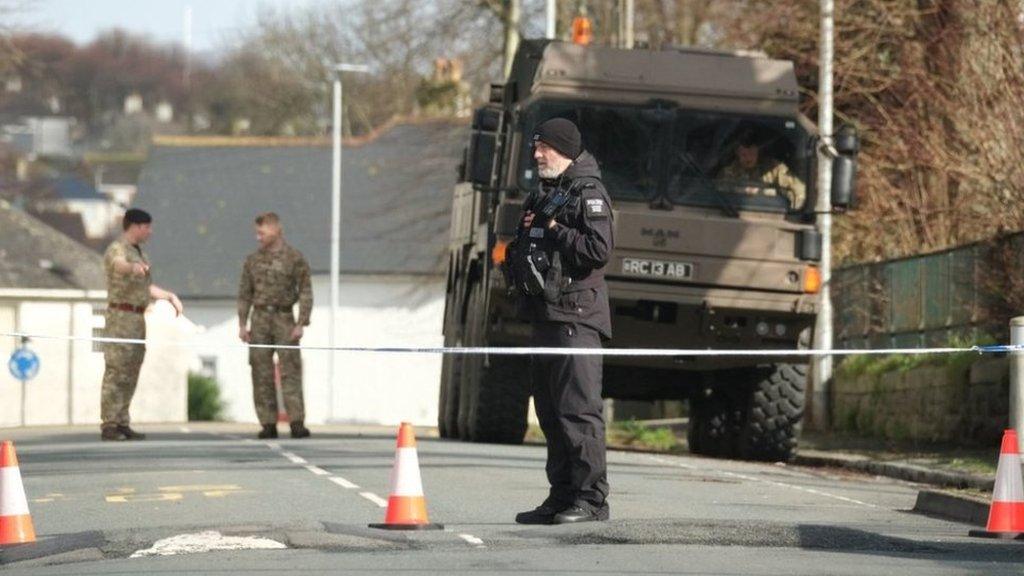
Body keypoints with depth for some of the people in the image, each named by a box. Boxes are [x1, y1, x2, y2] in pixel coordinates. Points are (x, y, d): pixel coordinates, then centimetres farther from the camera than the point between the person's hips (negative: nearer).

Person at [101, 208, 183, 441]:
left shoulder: (139, 253, 21)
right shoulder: (117, 250, -9)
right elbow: (119, 264, -36)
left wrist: (170, 296, 30)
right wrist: (134, 267, -57)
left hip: (138, 318, 9)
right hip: (121, 315, -9)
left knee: (130, 374, 9)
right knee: (116, 372, -11)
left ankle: (122, 424, 12)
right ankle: (109, 425, -12)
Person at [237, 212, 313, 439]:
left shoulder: (294, 258, 1)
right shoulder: (253, 260, 12)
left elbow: (305, 292, -2)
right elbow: (245, 293, 14)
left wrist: (301, 324, -9)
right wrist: (242, 324, 7)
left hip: (284, 318, -4)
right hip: (260, 320, 4)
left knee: (290, 370, -9)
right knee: (261, 373, 0)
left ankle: (297, 423, -13)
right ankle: (268, 423, 4)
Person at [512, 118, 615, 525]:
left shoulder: (588, 194, -6)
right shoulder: (542, 196, 21)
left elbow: (599, 250, -18)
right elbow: (523, 250, 30)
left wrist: (555, 231, -12)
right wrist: (524, 237, 9)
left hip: (577, 316, -9)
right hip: (545, 316, 9)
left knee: (579, 408, -11)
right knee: (550, 411, 10)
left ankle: (592, 498, -10)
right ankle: (562, 496, 14)